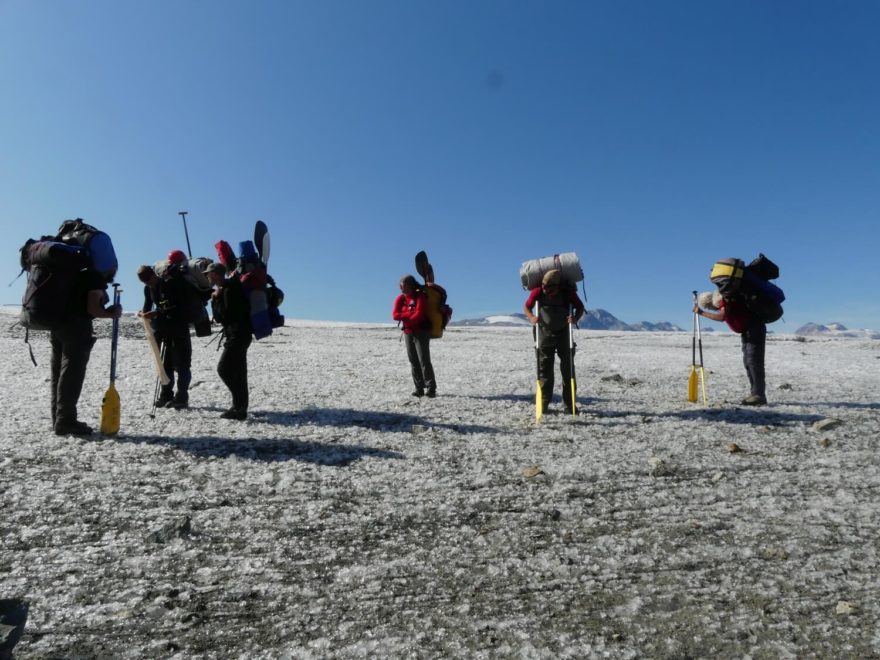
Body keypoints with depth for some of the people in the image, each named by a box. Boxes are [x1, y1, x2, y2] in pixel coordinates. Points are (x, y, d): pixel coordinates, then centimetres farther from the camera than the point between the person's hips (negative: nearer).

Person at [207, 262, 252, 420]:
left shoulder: (229, 290, -14)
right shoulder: (225, 288, 18)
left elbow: (224, 315, -19)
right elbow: (219, 317, 16)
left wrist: (216, 299, -9)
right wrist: (215, 299, 3)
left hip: (237, 336, -10)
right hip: (238, 335, 10)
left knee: (224, 368, -11)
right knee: (237, 371, 12)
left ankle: (240, 405, -9)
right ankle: (240, 406, 18)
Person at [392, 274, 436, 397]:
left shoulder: (421, 296, -11)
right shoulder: (400, 298, 6)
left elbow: (419, 315, -21)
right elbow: (395, 315, -6)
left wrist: (405, 317, -5)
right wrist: (410, 313, -17)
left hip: (421, 332, -6)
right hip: (408, 333, 6)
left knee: (424, 360, -11)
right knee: (413, 361, 5)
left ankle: (431, 388, -7)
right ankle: (419, 388, 10)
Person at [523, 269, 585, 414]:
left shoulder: (568, 292, -20)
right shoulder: (537, 291, -20)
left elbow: (580, 307, -7)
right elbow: (527, 306, -7)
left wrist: (575, 318, -28)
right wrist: (531, 318, -27)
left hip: (564, 332, 0)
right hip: (545, 333, 0)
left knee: (568, 368, 1)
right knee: (544, 368, 1)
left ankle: (569, 404, 9)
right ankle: (544, 403, 8)